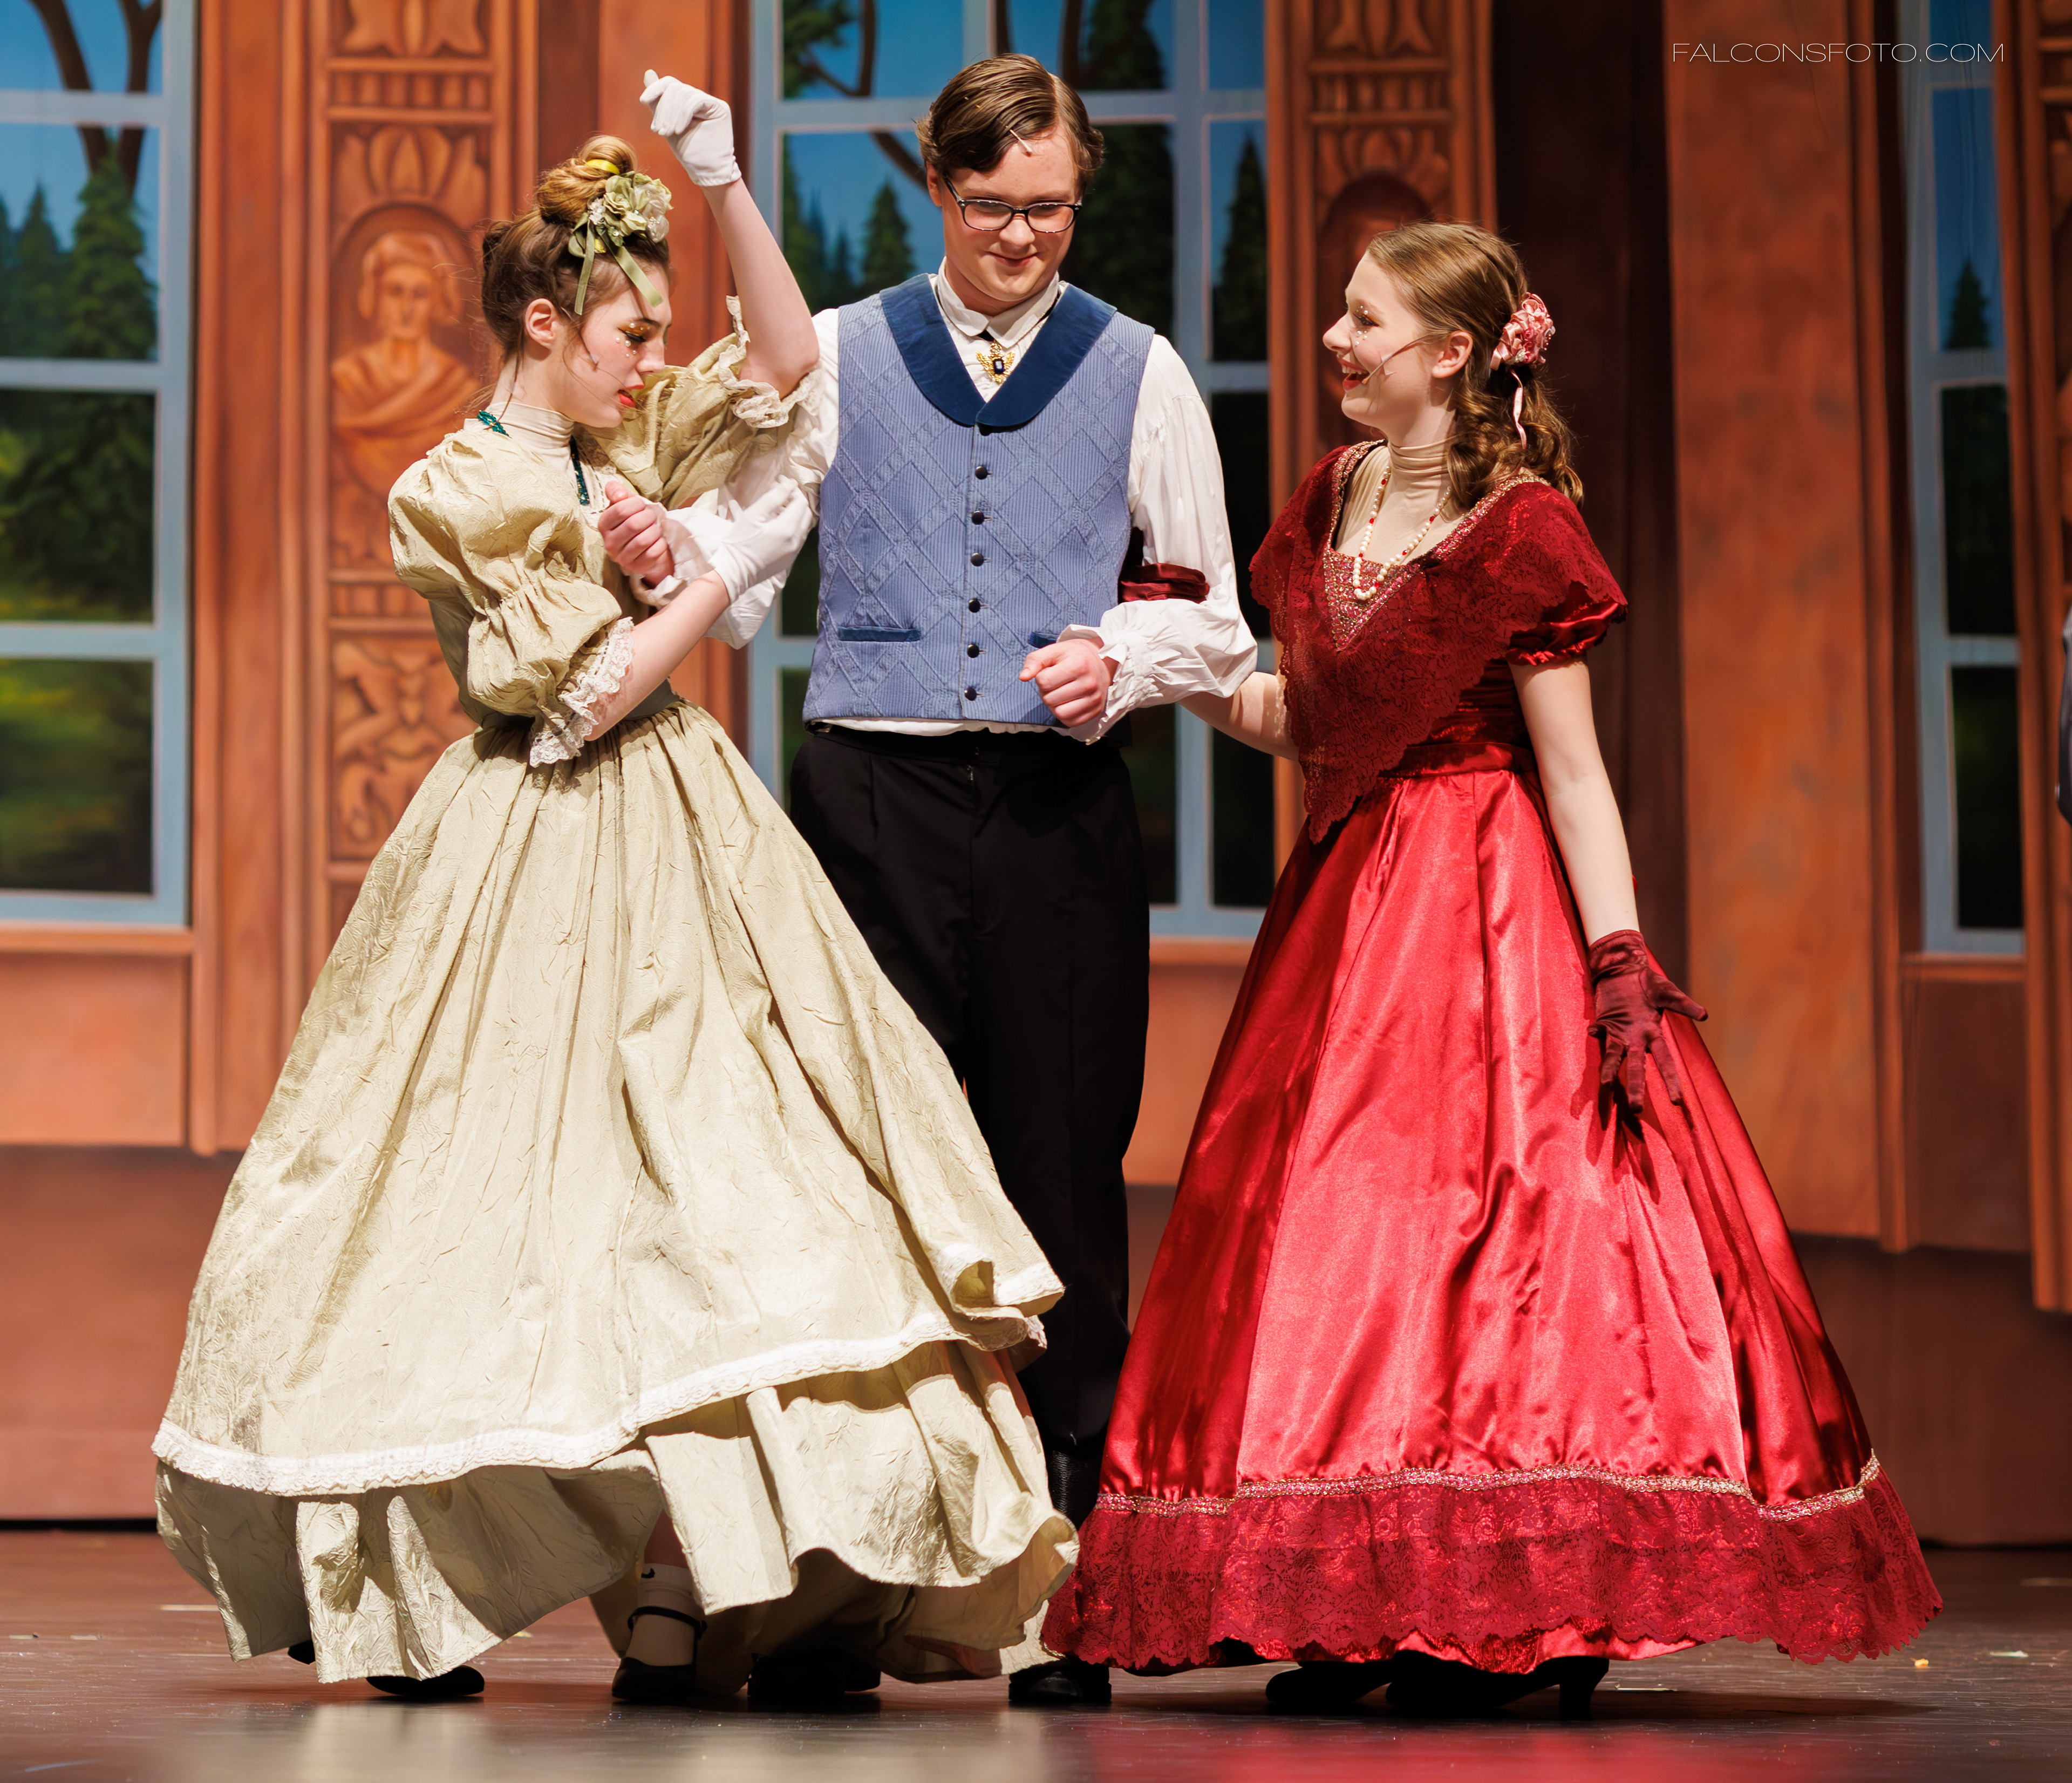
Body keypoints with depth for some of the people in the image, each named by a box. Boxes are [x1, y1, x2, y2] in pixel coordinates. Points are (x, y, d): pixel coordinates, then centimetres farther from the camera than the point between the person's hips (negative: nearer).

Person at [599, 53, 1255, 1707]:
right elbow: (743, 555, 7)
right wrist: (671, 547, -15)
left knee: (1062, 1171, 0)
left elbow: (1209, 620, 13)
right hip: (873, 798, 0)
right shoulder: (840, 356, 12)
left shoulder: (1136, 372, 11)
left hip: (1058, 809, 0)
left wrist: (1119, 660, -7)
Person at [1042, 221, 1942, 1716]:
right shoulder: (1332, 502, 12)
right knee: (1327, 1234, 4)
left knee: (1484, 1222, -10)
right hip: (1350, 900, 8)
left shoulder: (1519, 534, -10)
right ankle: (1360, 1621, 6)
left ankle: (1514, 1622, -4)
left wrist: (1624, 971, -17)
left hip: (1488, 917, -8)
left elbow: (1574, 776, -12)